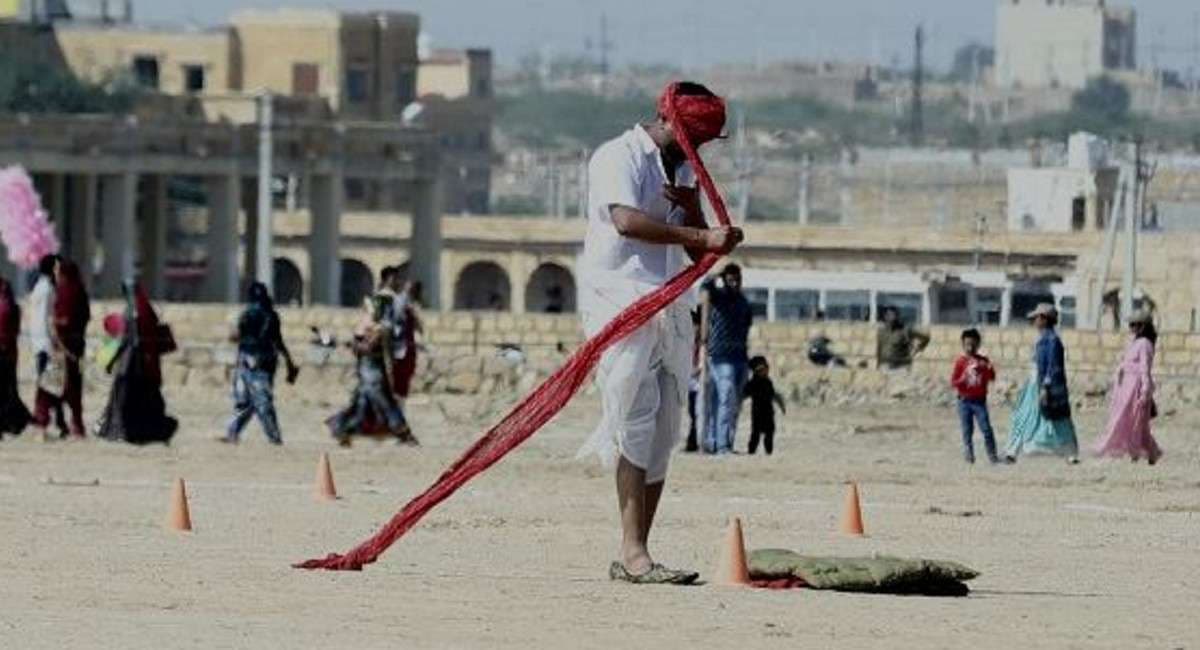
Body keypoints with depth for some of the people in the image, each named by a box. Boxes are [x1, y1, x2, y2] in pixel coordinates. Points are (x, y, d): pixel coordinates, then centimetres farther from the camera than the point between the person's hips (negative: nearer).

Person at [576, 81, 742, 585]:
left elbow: (698, 252, 18)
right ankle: (633, 553, -19)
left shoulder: (685, 171, 20)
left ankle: (634, 557, 4)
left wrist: (693, 210, -2)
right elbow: (627, 221, -22)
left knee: (662, 435, 3)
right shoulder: (617, 158, -4)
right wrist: (701, 234, -27)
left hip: (671, 311, 8)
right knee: (636, 424, -15)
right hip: (621, 304, -8)